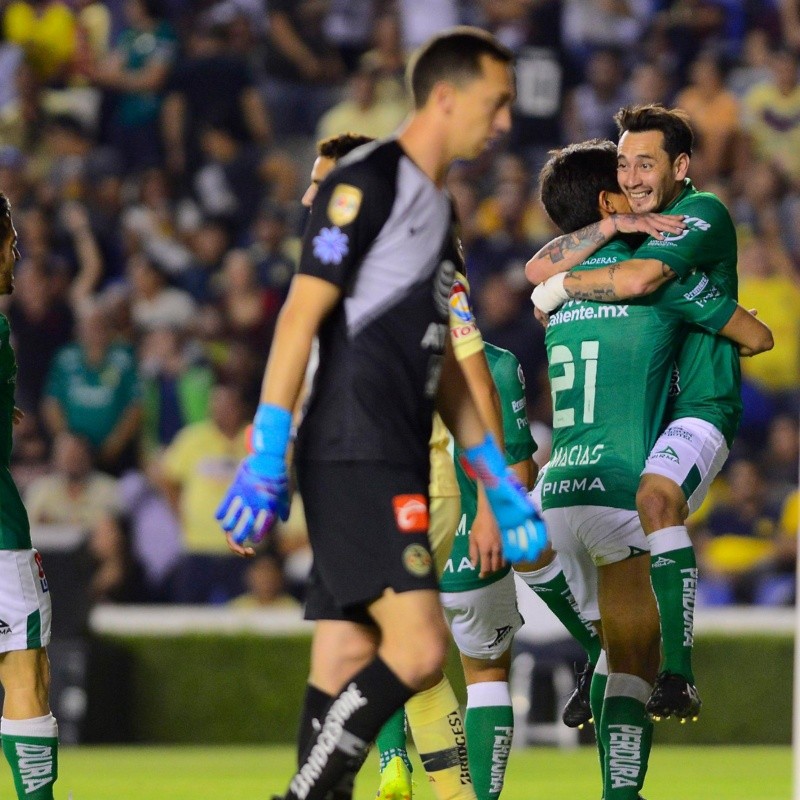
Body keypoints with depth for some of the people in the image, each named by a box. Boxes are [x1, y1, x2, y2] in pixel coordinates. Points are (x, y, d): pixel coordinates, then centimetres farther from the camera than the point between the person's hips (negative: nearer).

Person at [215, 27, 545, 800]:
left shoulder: (435, 207, 21)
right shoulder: (367, 182, -7)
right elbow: (301, 314, -13)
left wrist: (498, 482, 25)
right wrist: (265, 459, -19)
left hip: (395, 469, 10)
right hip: (354, 459, -10)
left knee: (354, 674, 6)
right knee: (416, 650, -19)